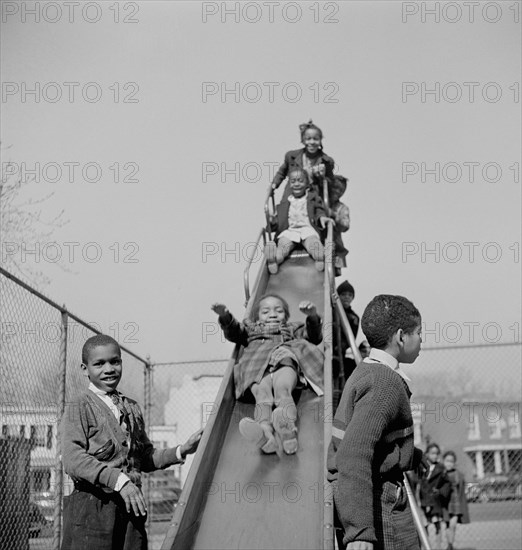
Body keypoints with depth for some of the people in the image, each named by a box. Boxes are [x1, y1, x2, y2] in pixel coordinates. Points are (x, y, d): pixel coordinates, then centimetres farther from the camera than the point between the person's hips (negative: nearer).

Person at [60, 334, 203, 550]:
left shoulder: (132, 408, 17)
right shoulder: (78, 408, -3)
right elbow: (73, 459, -16)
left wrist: (181, 451, 8)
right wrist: (118, 480, -24)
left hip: (130, 506, 6)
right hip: (92, 507, -6)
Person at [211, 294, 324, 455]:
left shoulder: (293, 329, 43)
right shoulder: (251, 329, 44)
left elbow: (314, 337, 28)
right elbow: (234, 333, 27)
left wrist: (313, 318, 9)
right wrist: (226, 318, 7)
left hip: (286, 364, 0)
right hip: (258, 367, 0)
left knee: (282, 389, -38)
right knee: (261, 392, -36)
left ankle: (287, 427, -68)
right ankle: (265, 431, -65)